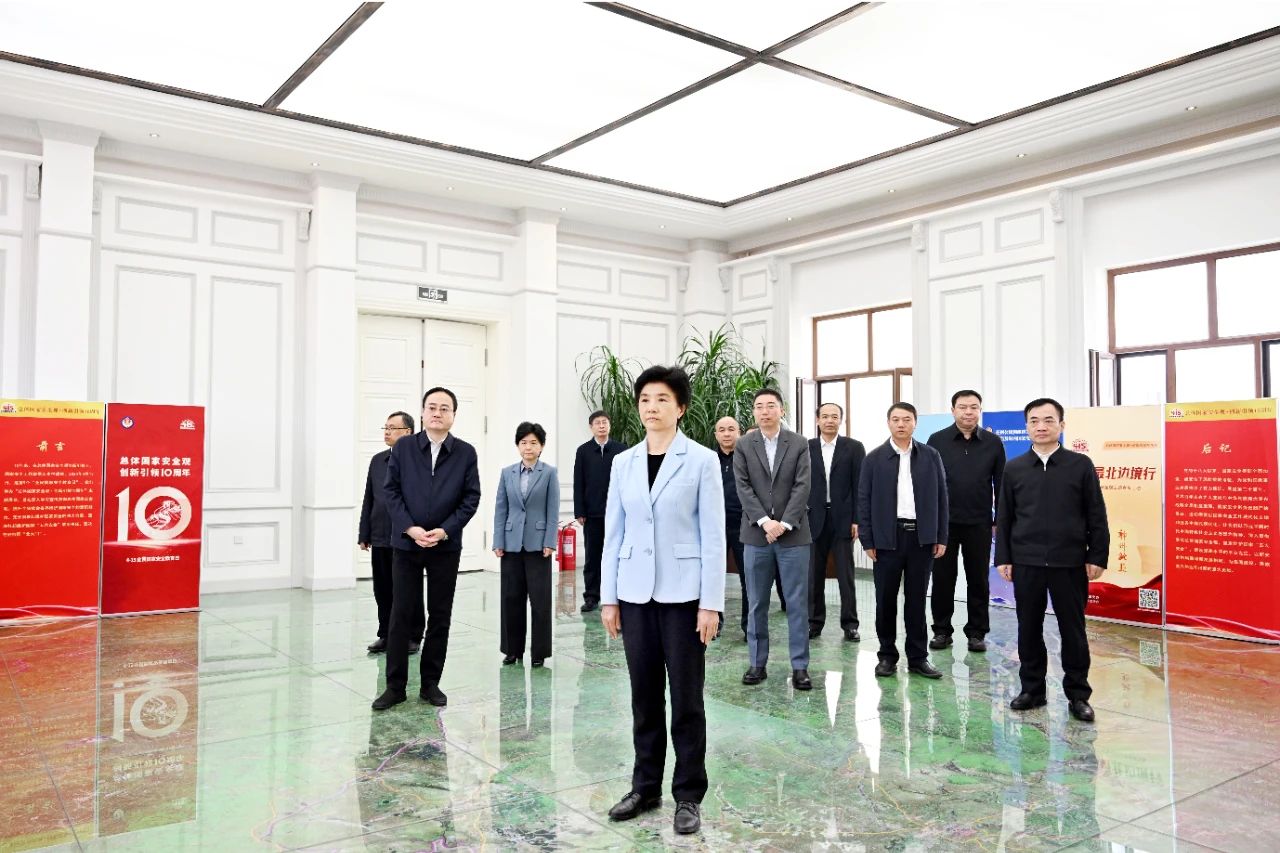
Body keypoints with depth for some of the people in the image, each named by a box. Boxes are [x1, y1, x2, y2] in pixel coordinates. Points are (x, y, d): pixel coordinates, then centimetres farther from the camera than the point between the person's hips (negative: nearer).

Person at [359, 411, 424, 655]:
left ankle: (412, 637, 18)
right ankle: (386, 635, 23)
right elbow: (368, 500, 13)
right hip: (380, 538, 5)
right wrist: (364, 535, 9)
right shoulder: (377, 460, 11)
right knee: (383, 591, 11)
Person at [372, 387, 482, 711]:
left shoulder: (466, 453, 1)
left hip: (446, 546, 1)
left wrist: (445, 530, -12)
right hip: (406, 543, 0)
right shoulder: (403, 448, 1)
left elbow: (471, 497, -1)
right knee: (401, 615, 2)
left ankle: (430, 684, 18)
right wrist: (410, 528, -13)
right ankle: (395, 686, 11)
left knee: (440, 617, 6)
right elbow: (390, 491, -1)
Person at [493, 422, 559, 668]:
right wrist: (498, 542, -1)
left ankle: (539, 651, 12)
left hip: (537, 543, -3)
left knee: (540, 599, 2)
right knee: (511, 597, 8)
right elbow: (500, 509, 6)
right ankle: (513, 649, 20)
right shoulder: (507, 473, 7)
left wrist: (549, 543, -9)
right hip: (511, 543, 3)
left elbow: (553, 511, -3)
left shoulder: (549, 473, -1)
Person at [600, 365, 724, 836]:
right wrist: (608, 597, 5)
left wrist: (711, 603, -11)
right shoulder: (623, 462, 6)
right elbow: (614, 534, 8)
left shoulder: (701, 460, -5)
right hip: (636, 593, 4)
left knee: (686, 698, 5)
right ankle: (645, 786, 27)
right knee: (644, 696, 12)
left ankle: (688, 795, 19)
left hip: (683, 593, -3)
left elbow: (713, 536, -7)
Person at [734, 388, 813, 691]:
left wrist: (784, 523, -14)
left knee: (797, 603, 2)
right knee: (757, 603, 7)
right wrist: (765, 521, -14)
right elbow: (743, 487, -3)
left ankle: (800, 665, 10)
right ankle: (757, 663, 17)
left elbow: (802, 487, -5)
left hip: (793, 533, -1)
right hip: (756, 533, 1)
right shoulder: (743, 446, 4)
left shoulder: (799, 444, 2)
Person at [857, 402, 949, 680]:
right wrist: (867, 540, -4)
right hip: (887, 537, -1)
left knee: (916, 599, 7)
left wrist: (941, 537, 2)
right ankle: (887, 655, 17)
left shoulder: (930, 456, 5)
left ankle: (918, 657, 16)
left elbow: (940, 497, 6)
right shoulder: (875, 458, 1)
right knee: (886, 599, 5)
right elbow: (864, 500, 1)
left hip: (922, 537, 1)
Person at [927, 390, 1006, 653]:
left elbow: (1000, 484, 4)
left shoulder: (993, 442, 3)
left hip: (979, 523, 0)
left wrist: (999, 521, 1)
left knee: (978, 580, 7)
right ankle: (942, 630, 18)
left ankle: (977, 632, 18)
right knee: (943, 578, 6)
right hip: (943, 521, 0)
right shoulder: (937, 440, 0)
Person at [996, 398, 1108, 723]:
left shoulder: (1081, 465, 1)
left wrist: (1097, 557, -3)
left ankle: (1078, 694, 18)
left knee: (1073, 630, 5)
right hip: (1026, 562, 2)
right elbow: (1003, 518, 8)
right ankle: (1032, 689, 22)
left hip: (1069, 562, -2)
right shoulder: (1013, 469, 5)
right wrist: (1003, 558, 3)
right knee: (1029, 629, 9)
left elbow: (1096, 516, 2)